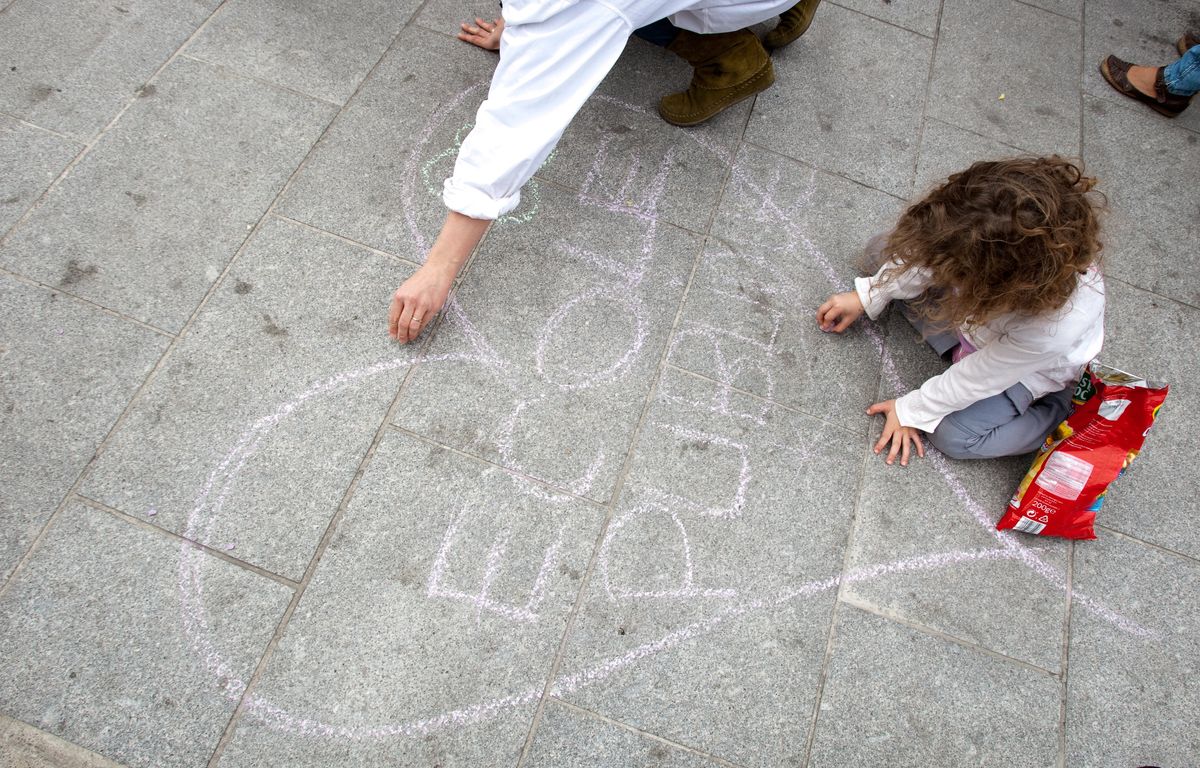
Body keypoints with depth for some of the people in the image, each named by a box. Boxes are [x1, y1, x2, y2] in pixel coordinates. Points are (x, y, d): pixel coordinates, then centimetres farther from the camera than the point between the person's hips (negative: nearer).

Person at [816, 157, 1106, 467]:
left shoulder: (1055, 326, -44)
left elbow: (977, 377, -28)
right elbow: (929, 258, -14)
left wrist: (911, 411, -15)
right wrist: (868, 296, -9)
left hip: (1028, 365, -5)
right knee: (885, 250, -7)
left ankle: (1058, 407, 5)